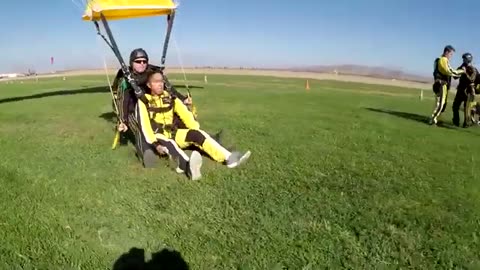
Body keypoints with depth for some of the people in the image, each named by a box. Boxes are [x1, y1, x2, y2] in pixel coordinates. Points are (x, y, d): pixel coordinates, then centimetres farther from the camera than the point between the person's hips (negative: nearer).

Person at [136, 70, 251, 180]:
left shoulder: (170, 97, 8)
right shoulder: (143, 101, -6)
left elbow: (185, 113, 3)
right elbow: (144, 125, -16)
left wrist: (196, 131, -9)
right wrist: (154, 144, -28)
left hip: (172, 133, 5)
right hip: (157, 136, -5)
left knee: (196, 134, -19)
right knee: (168, 143, -38)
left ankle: (228, 158, -33)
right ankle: (188, 167, -72)